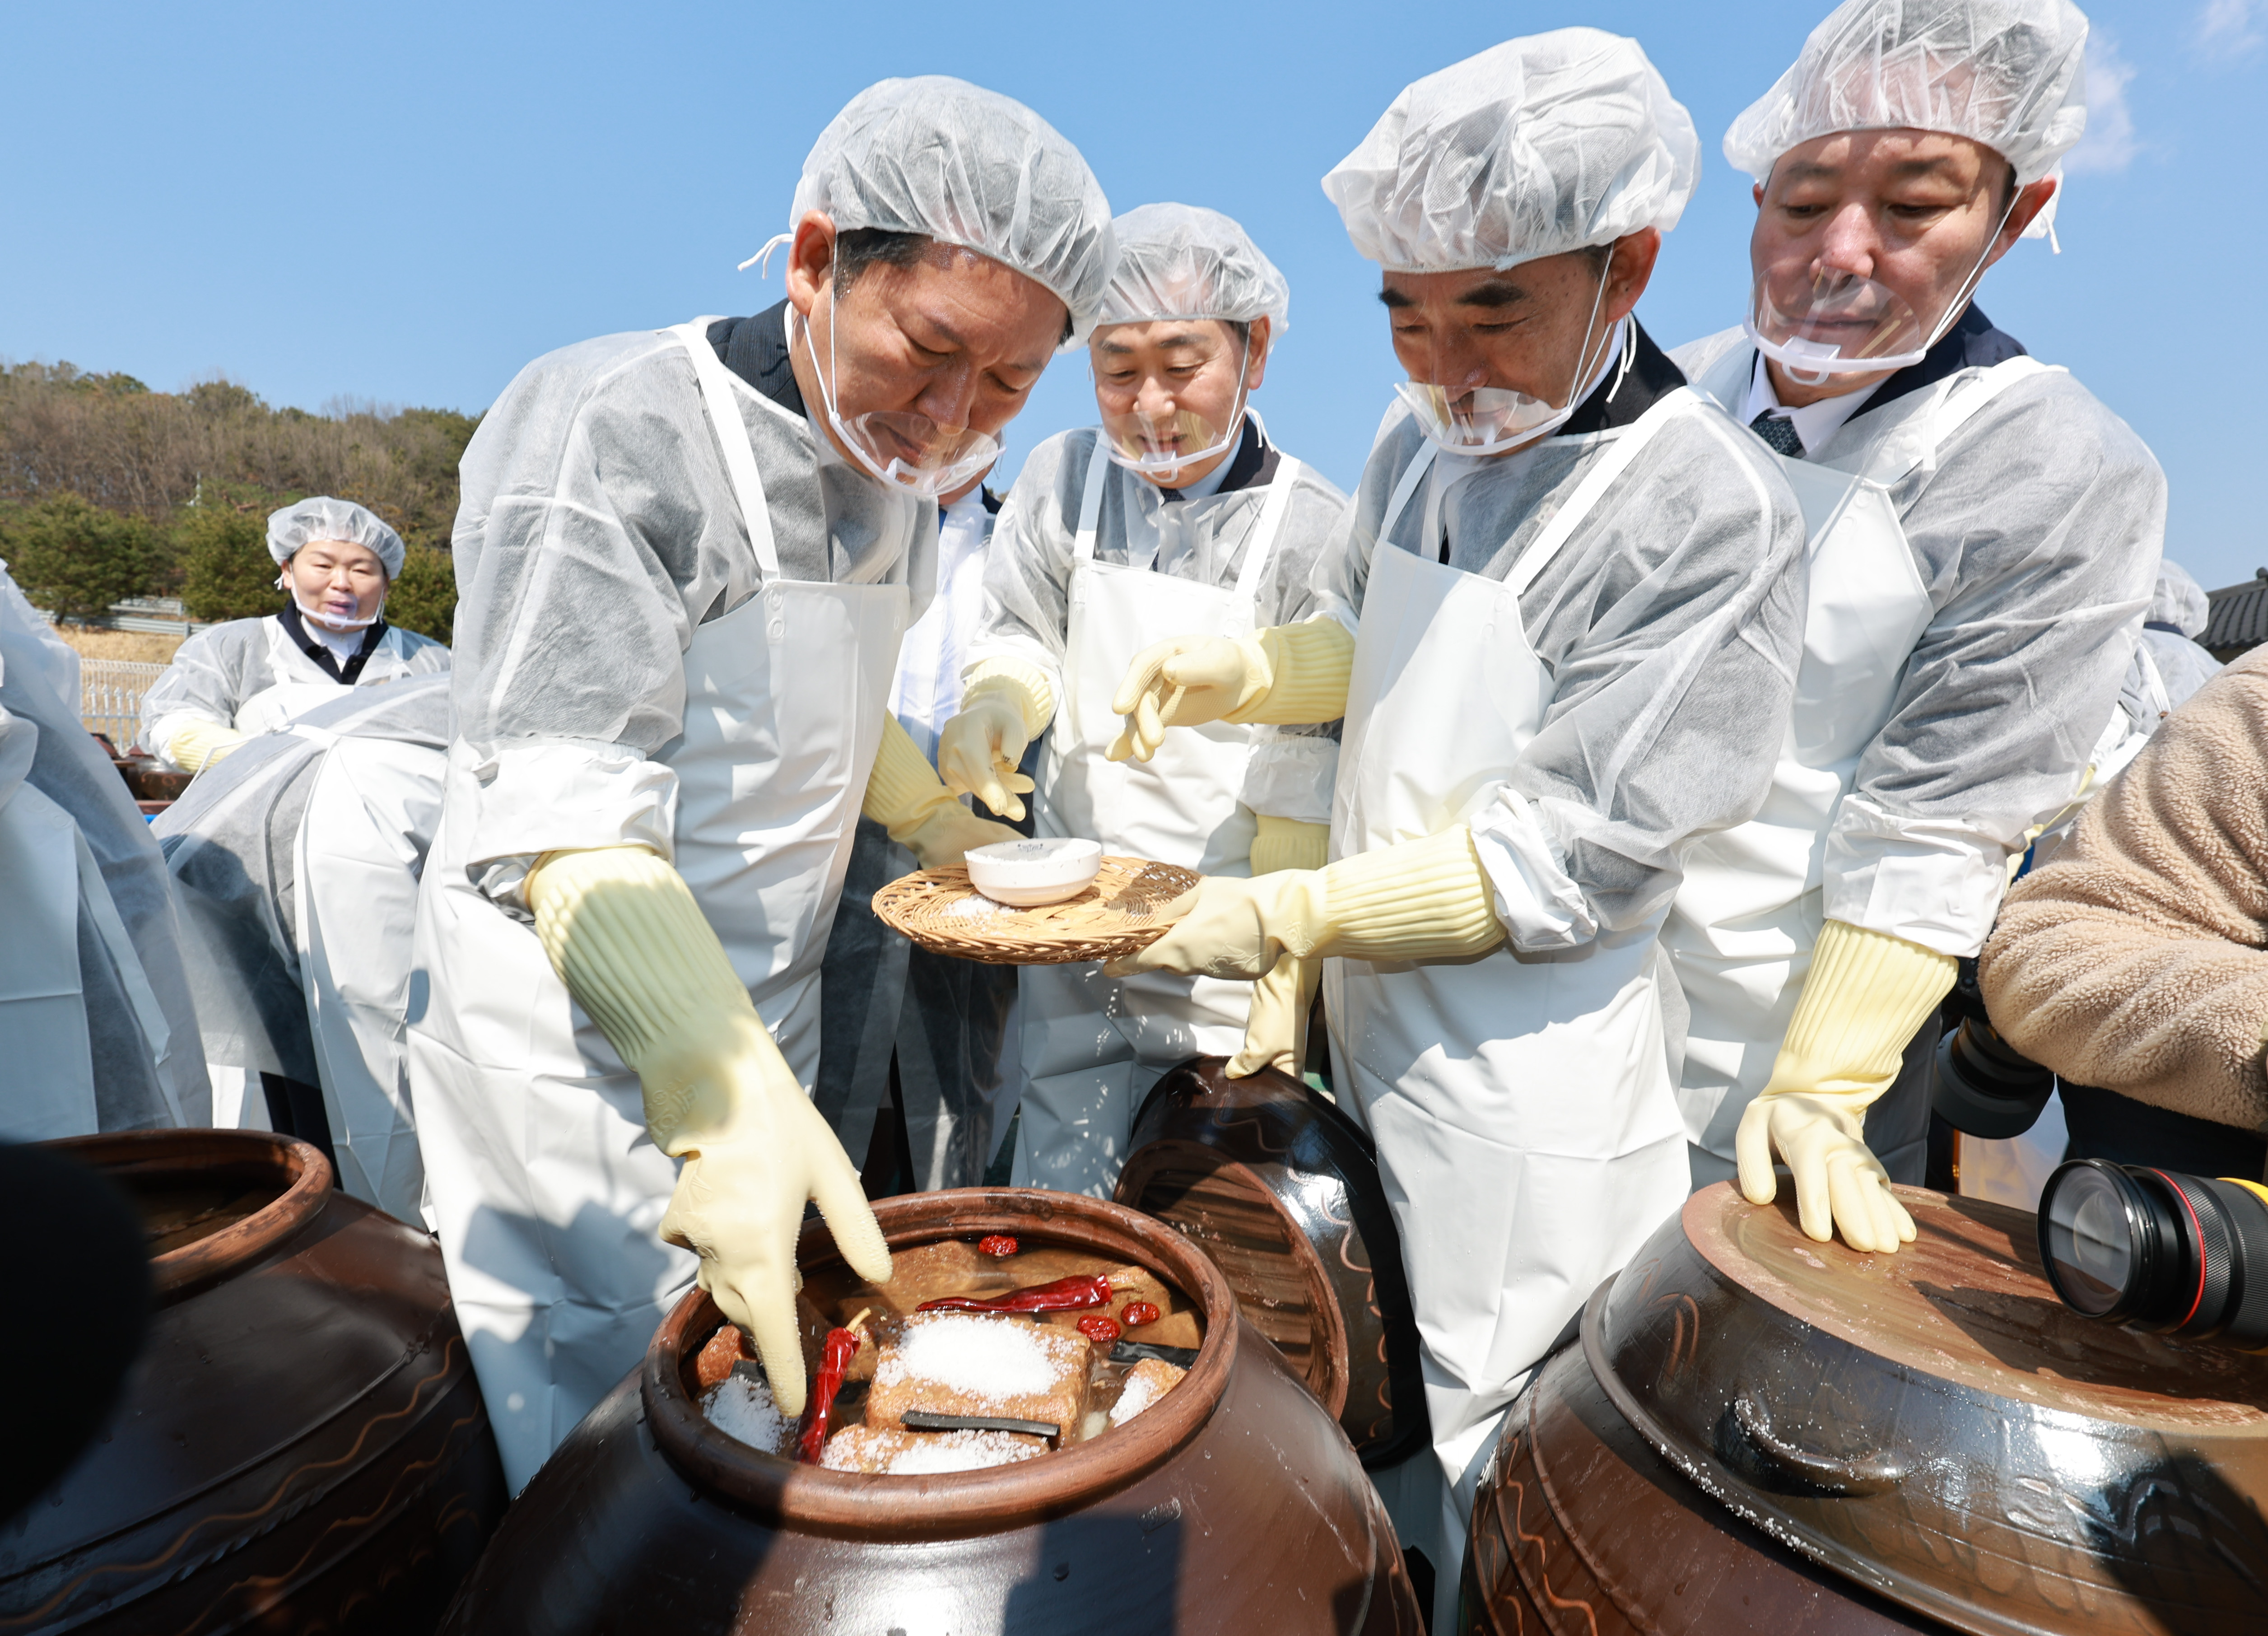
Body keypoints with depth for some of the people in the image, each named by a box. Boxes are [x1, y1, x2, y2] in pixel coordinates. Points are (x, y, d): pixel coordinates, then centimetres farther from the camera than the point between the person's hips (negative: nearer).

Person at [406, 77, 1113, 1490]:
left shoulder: (899, 471, 3)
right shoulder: (609, 431, -22)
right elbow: (564, 826, -28)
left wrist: (939, 828, 3)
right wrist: (725, 1094, -39)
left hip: (761, 1029, 8)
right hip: (582, 1043, -7)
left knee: (768, 1399, 23)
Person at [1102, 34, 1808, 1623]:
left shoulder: (1712, 518, -21)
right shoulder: (1424, 440, 2)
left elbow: (1562, 863, -22)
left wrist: (1285, 916, -25)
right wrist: (1235, 671, -1)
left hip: (1521, 1078, -7)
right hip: (1372, 1010, 7)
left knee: (1456, 1457, 13)